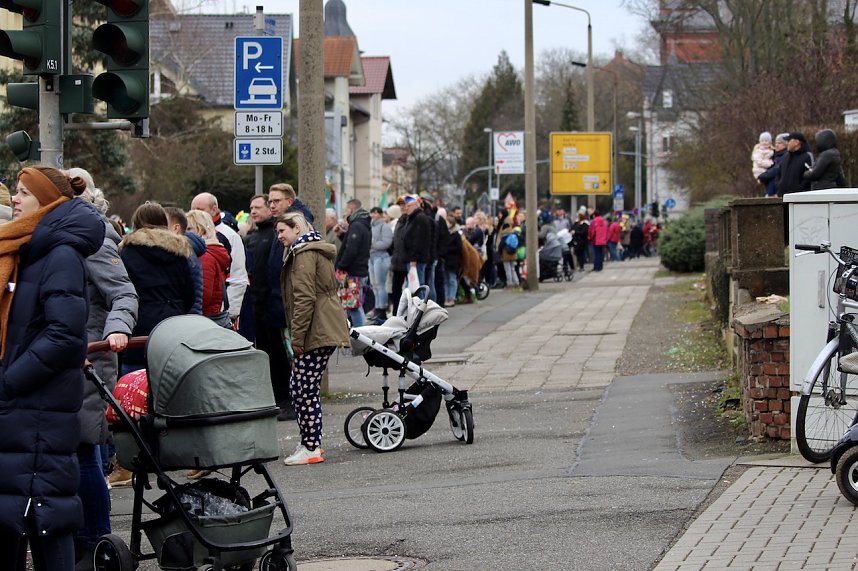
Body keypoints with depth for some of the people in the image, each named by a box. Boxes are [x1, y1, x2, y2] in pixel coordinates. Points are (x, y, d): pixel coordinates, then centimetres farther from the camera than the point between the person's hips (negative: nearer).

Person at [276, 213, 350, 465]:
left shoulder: (305, 253, -11)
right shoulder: (314, 249, 22)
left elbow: (305, 298, -19)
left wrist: (297, 337, -17)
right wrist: (297, 335, 25)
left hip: (317, 331, -11)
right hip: (324, 330, 11)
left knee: (305, 390, -8)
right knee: (298, 387, 13)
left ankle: (311, 448, -5)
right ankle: (310, 442, 16)